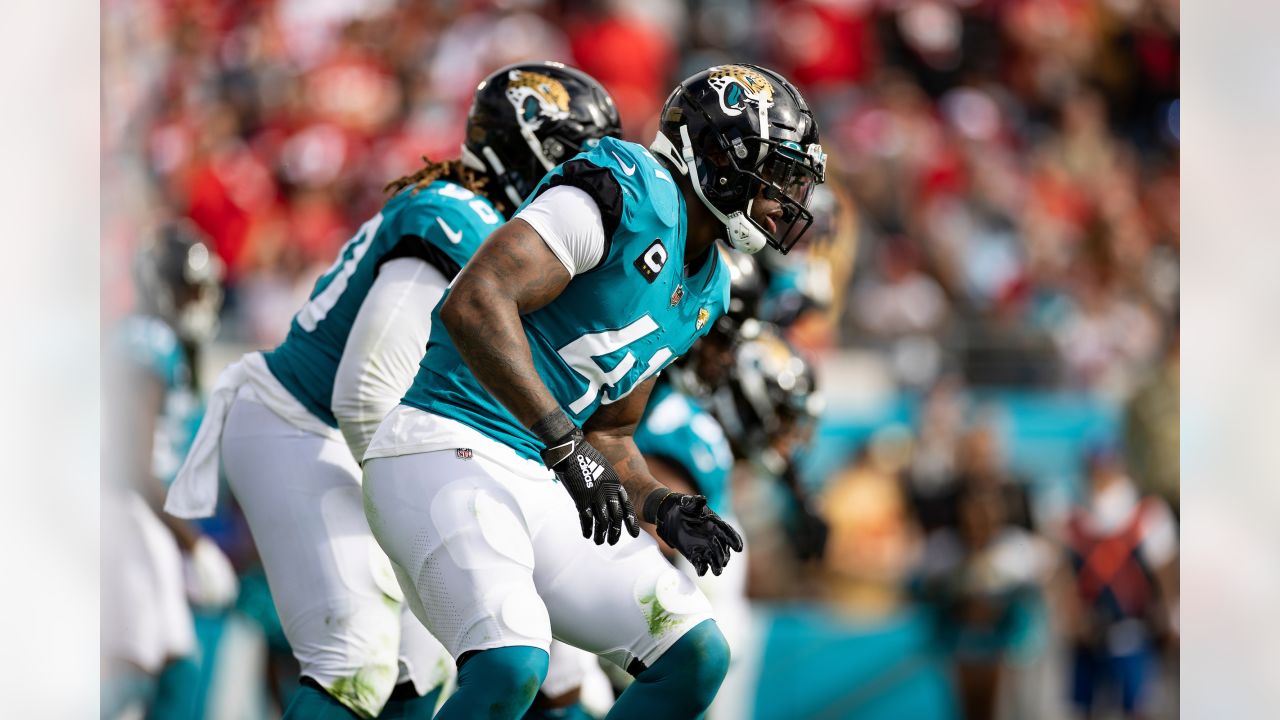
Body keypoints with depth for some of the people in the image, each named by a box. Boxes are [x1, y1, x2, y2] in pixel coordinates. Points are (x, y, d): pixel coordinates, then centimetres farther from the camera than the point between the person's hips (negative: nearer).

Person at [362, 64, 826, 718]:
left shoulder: (704, 291, 17)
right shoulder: (629, 195, -13)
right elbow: (474, 304, -25)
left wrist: (661, 508, 5)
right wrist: (566, 448, -27)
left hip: (541, 488, 10)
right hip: (449, 452, -10)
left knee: (696, 658, 5)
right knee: (510, 667, -30)